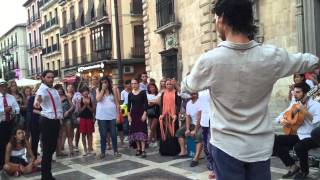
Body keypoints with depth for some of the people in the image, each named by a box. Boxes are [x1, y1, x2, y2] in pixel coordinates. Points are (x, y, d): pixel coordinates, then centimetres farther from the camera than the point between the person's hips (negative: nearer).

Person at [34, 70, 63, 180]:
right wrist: (37, 100, -62)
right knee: (47, 149, -4)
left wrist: (60, 117, 22)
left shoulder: (54, 90, 13)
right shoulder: (43, 89, -15)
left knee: (52, 147, 17)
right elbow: (39, 95, -40)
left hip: (55, 121, 9)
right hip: (47, 121, -9)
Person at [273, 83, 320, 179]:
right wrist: (281, 119, -4)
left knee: (299, 146, -36)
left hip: (311, 137, -7)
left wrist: (305, 111, -30)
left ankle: (304, 171, -3)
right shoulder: (294, 104, 10)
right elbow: (282, 114, 18)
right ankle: (293, 166, 4)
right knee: (274, 141, -10)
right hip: (297, 135, 7)